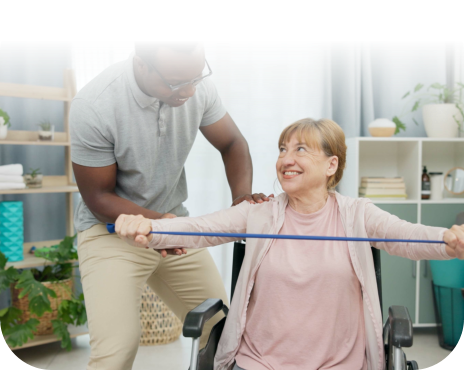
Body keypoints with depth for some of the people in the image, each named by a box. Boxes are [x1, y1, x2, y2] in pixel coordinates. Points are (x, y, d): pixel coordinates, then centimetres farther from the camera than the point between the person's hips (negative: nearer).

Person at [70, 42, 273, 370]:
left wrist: (243, 196, -17)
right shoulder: (93, 106, -25)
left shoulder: (197, 85, -12)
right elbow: (98, 197, -16)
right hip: (111, 229, -4)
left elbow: (232, 143, 2)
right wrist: (155, 220, -33)